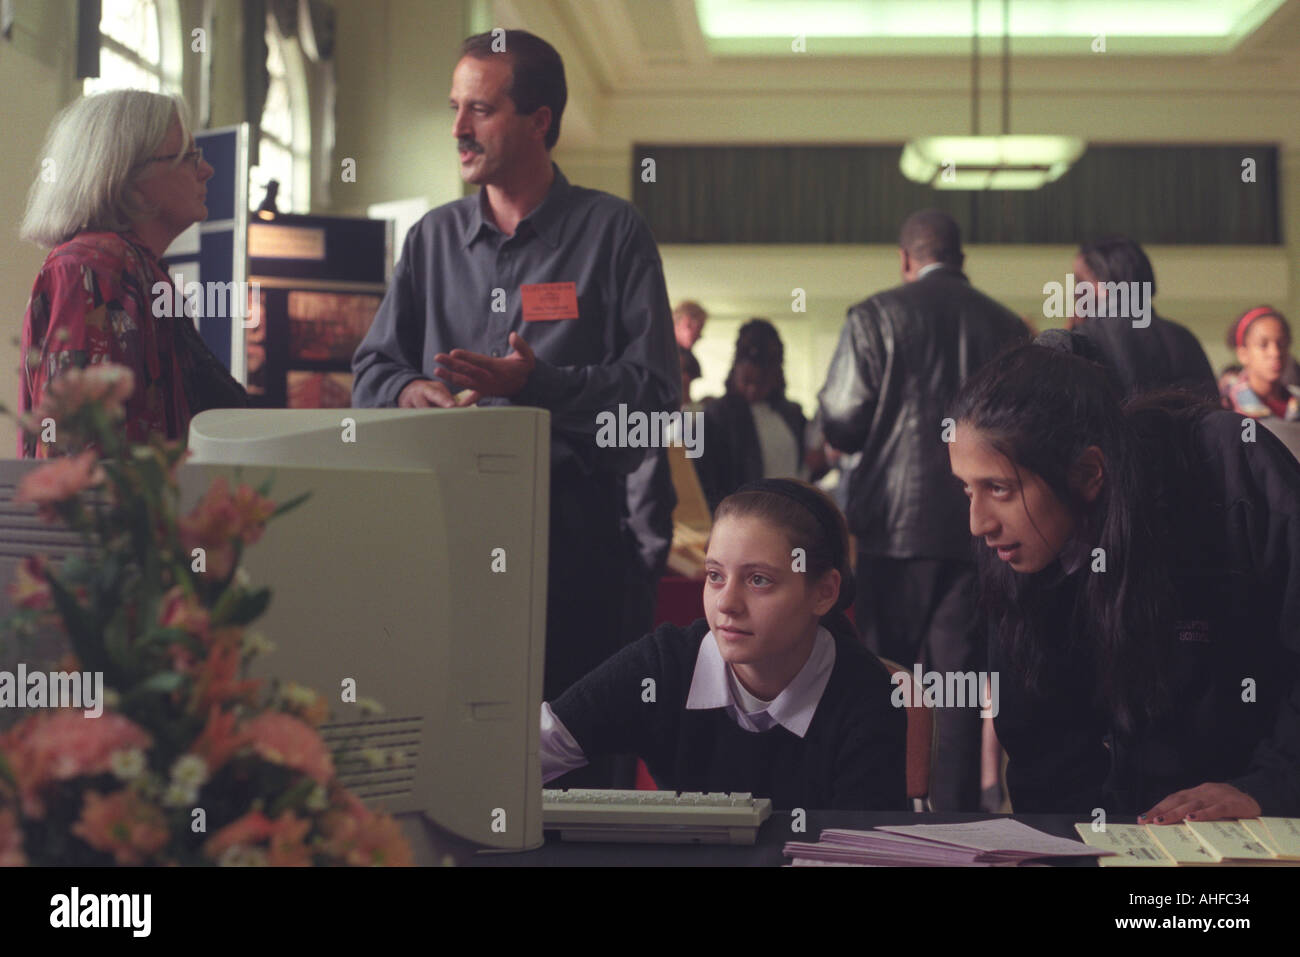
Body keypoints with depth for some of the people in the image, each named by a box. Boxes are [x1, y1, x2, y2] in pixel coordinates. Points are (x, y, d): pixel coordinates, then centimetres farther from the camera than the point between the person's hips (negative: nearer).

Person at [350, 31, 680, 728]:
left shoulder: (612, 232, 3)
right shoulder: (434, 237, 17)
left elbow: (654, 390, -4)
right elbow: (372, 368, 17)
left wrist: (540, 383, -16)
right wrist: (410, 391, -5)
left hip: (571, 517, -3)